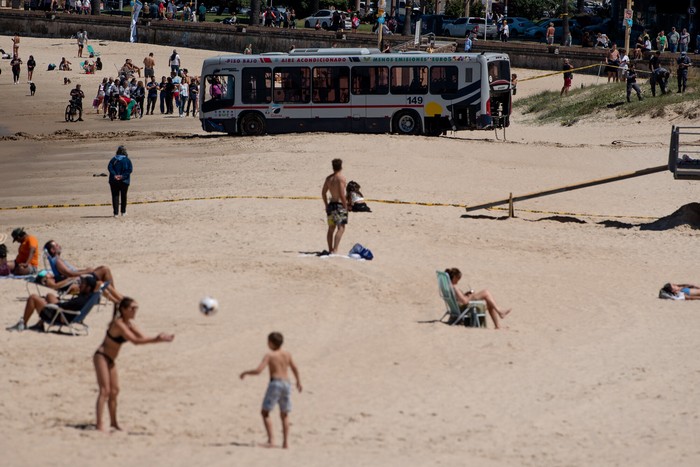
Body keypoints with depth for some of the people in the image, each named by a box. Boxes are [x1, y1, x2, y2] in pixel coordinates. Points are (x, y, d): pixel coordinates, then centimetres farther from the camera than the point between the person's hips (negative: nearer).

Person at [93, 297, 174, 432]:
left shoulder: (129, 324, 4)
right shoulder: (118, 324, -24)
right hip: (101, 357, -9)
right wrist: (155, 340, -37)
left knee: (114, 390, 14)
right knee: (105, 390, -14)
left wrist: (160, 338, -11)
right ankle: (99, 424, -16)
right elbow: (135, 340, -32)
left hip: (110, 360, 9)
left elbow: (143, 338, 4)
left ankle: (113, 422, 26)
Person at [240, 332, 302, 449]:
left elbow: (258, 371, -14)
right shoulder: (287, 354, 8)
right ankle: (286, 441, 10)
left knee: (265, 412, 3)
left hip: (275, 383, -6)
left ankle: (271, 439, -11)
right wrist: (298, 381, 37)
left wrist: (246, 373, 4)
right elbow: (295, 369, 21)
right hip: (286, 383, 6)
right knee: (284, 415, 16)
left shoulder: (269, 355, -8)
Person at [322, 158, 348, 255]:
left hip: (331, 204, 8)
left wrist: (326, 205, 21)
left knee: (331, 228, 15)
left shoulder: (329, 178, 9)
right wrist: (346, 206, -11)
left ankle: (330, 250, 21)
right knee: (341, 228, -8)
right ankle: (334, 250, -19)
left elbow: (323, 192, 14)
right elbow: (342, 194, -19)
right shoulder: (341, 177, -13)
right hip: (339, 204, -8)